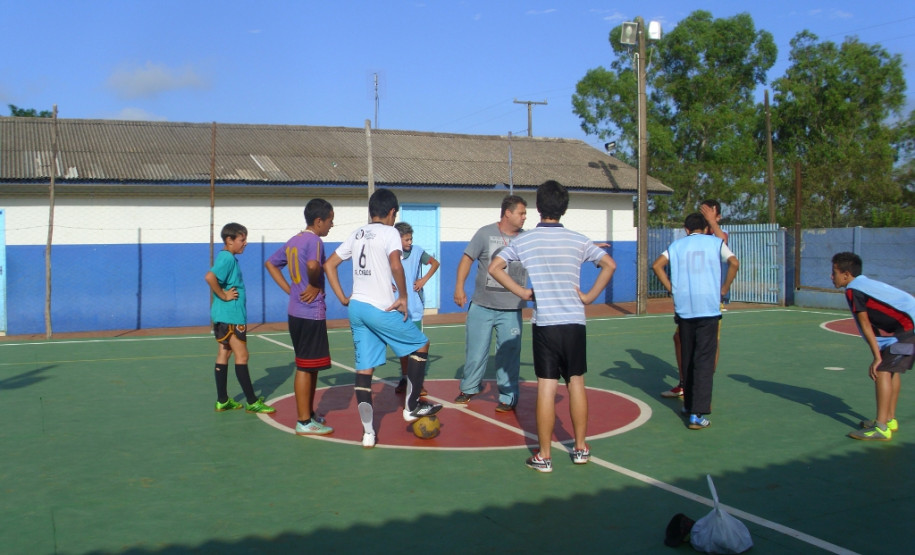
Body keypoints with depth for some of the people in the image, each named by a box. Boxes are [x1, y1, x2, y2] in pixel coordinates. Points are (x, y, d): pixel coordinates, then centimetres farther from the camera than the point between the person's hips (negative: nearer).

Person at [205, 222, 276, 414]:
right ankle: (252, 402, 0)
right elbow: (209, 277, -30)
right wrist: (223, 295, -20)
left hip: (223, 317, 10)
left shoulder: (227, 257, 14)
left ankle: (222, 401, 17)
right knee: (241, 356, -5)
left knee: (223, 355, 11)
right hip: (230, 316, -10)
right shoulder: (228, 258, -16)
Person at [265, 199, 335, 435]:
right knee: (306, 368, -3)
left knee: (309, 367, 18)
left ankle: (309, 414, 28)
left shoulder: (294, 241, 12)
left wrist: (290, 289, 14)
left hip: (296, 311, 9)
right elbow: (313, 265, -34)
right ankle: (304, 422, 4)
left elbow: (270, 263, 21)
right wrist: (315, 287, -16)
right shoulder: (314, 241, -14)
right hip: (312, 313, -9)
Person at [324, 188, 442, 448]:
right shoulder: (389, 232, -5)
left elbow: (329, 265, 15)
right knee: (421, 345, 13)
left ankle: (368, 432, 6)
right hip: (380, 309, -7)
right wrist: (403, 297, -11)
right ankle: (412, 406, 15)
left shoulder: (357, 234, 15)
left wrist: (343, 299, 14)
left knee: (364, 368, 7)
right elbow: (395, 266, -22)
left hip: (356, 307, 7)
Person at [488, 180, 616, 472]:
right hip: (575, 320, 2)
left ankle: (544, 456, 6)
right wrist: (590, 296, 4)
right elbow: (610, 265, 0)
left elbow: (494, 267, -6)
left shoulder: (524, 240, -1)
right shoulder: (578, 240, 3)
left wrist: (521, 292, -1)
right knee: (576, 382, 13)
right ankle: (581, 448, 22)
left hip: (544, 322, -2)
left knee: (546, 386, 0)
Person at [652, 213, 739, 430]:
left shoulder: (678, 244, 12)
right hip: (708, 308, -2)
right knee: (704, 362, -3)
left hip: (684, 308, 3)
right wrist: (724, 289, 3)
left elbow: (657, 265, 0)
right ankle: (697, 414, -10)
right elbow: (734, 263, -8)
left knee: (688, 359, 16)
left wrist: (670, 288, 7)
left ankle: (688, 405, 27)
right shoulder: (716, 242, 8)